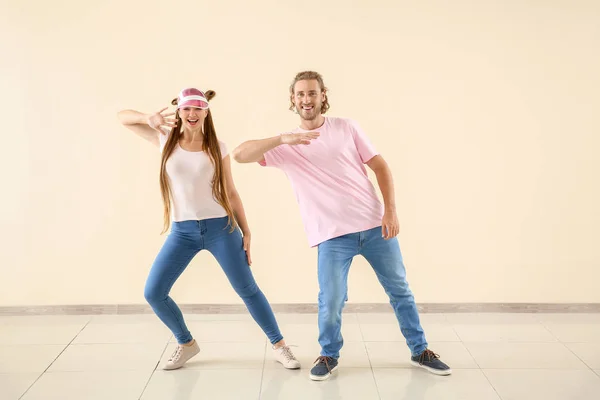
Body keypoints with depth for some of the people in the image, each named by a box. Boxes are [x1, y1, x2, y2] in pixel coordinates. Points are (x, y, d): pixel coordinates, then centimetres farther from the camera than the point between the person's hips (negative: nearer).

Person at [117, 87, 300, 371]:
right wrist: (149, 119, -14)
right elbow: (123, 117, 6)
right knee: (153, 293, -1)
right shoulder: (166, 140, 4)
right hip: (182, 231, 2)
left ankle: (279, 346, 17)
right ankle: (186, 343, 22)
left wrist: (246, 232, 3)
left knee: (248, 290, 1)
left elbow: (230, 193, 5)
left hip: (220, 228, -2)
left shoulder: (217, 148, 0)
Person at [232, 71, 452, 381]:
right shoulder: (286, 145, 1)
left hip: (374, 225, 2)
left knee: (400, 291, 12)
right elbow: (240, 154, -11)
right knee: (330, 303, -8)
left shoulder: (346, 127, 4)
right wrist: (282, 139, -24)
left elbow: (380, 166, 4)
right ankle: (329, 356, 21)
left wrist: (390, 210, -8)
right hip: (332, 236, -1)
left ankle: (420, 351, 31)